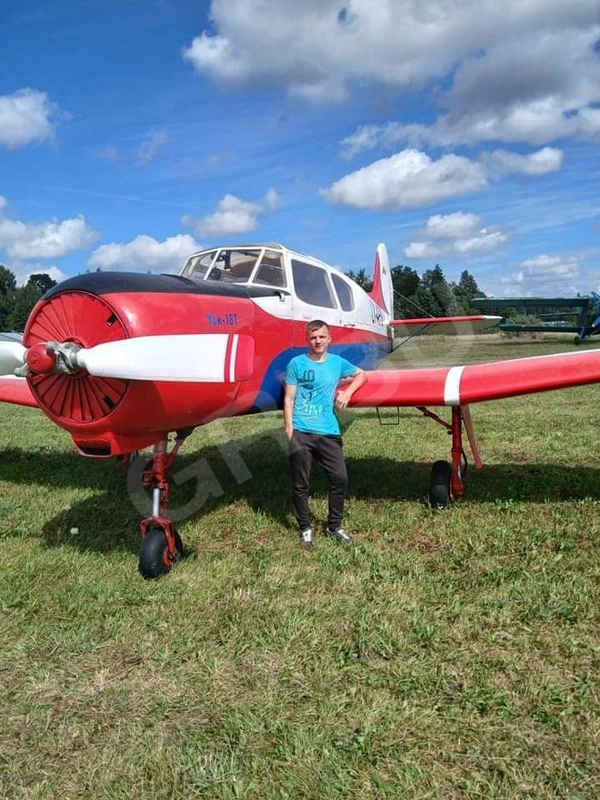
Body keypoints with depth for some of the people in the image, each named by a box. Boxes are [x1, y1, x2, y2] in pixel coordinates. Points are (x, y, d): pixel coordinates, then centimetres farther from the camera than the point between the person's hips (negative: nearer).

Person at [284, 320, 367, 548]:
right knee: (300, 484, 5)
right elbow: (289, 399, 0)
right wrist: (289, 430, -8)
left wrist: (348, 392, 7)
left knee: (340, 479, 3)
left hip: (328, 432, 3)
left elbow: (361, 374, 25)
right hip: (300, 433, -2)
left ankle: (334, 526, 22)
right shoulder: (296, 364, 1)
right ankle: (305, 528, 22)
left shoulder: (337, 362, 8)